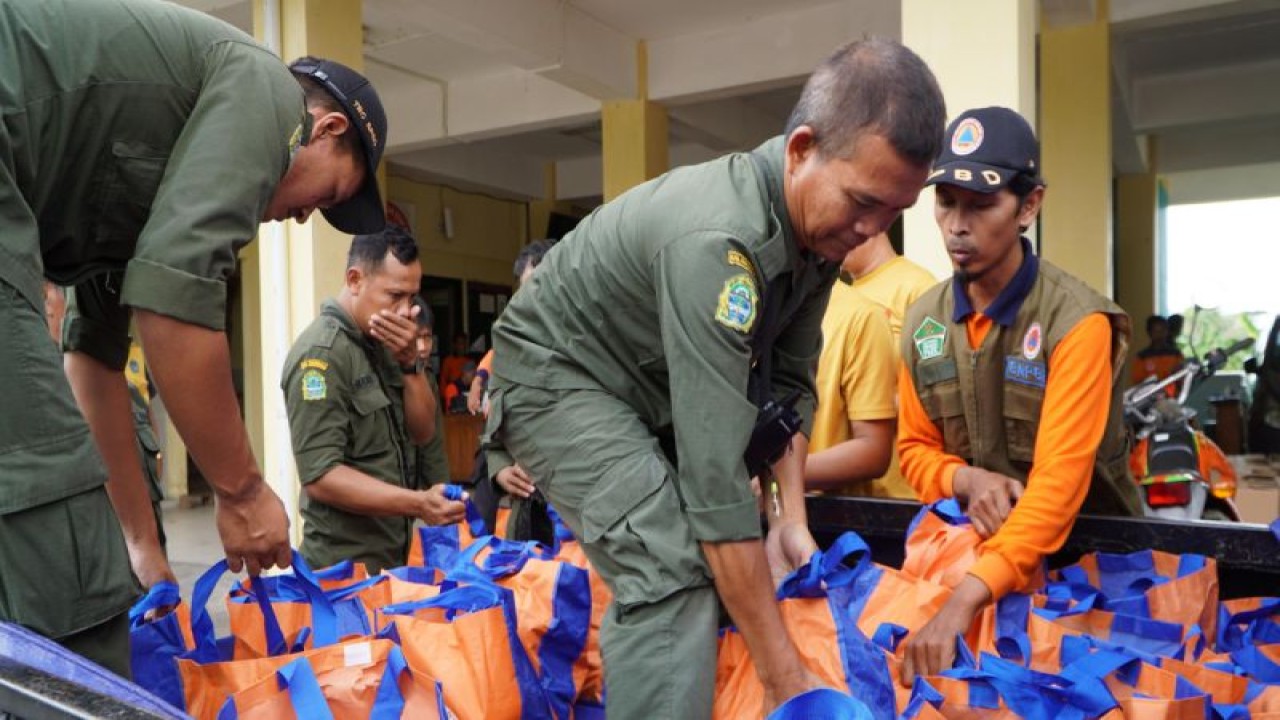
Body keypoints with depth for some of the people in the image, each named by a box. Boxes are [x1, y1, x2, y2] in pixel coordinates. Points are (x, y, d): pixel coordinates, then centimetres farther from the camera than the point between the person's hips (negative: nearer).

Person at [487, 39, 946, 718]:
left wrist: (791, 515, -8)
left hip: (651, 388, 9)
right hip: (558, 374, -8)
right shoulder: (718, 238, -37)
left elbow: (788, 380, 2)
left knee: (718, 561, 11)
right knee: (674, 570, -25)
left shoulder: (819, 222, -10)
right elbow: (714, 470, -39)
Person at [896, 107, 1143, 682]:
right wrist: (966, 478, -19)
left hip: (1086, 547, -4)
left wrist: (963, 602, -39)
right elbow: (914, 449, 4)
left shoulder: (1077, 322, -20)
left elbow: (1061, 478, -29)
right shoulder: (923, 320, -4)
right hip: (974, 542, 4)